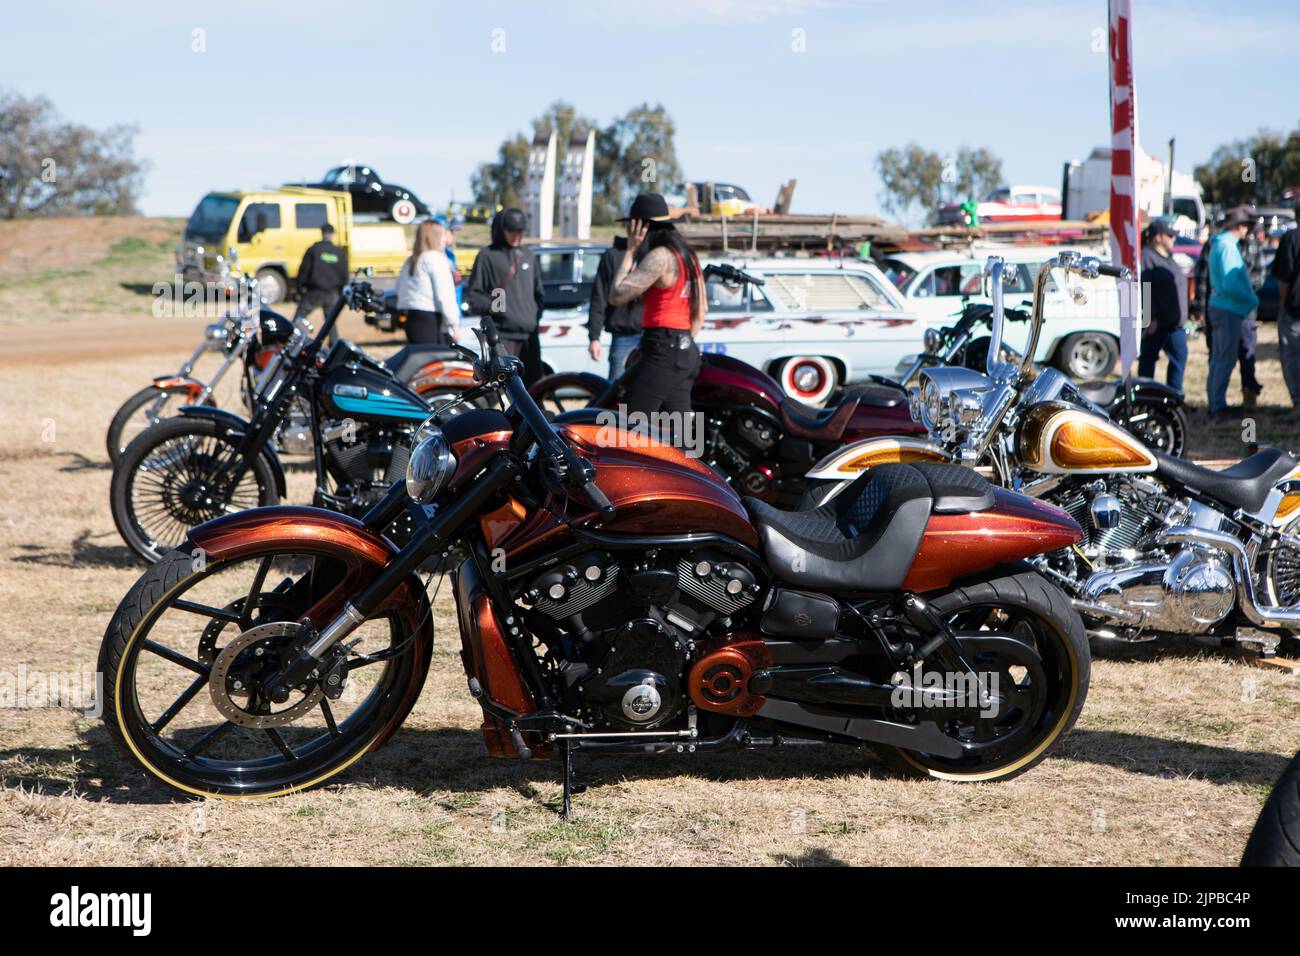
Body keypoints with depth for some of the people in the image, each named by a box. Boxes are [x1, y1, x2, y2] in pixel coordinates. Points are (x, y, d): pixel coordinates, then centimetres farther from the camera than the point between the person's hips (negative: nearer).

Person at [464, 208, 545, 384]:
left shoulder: (528, 255, 17)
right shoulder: (487, 256, 0)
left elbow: (538, 290, 27)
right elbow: (472, 295, -2)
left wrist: (537, 313, 14)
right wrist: (491, 306, -15)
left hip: (529, 333, 6)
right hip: (501, 334, -6)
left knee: (534, 383, 9)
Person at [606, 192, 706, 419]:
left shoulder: (660, 256, -13)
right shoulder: (686, 254, 16)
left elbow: (617, 296, -16)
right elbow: (701, 309, 20)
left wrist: (630, 250, -8)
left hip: (662, 352, -10)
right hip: (687, 352, 10)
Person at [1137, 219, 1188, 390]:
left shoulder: (1167, 258, 19)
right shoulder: (1146, 257, -13)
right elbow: (1143, 290, -21)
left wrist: (1181, 316, 23)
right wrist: (1150, 318, -25)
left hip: (1174, 323, 10)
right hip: (1155, 323, -10)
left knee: (1180, 356, 9)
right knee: (1148, 359, 0)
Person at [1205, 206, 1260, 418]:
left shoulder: (1218, 244, 14)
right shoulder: (1227, 246, -17)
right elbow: (1230, 284, -24)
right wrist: (1252, 299, -10)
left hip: (1217, 306, 10)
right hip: (1228, 310, -10)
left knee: (1218, 359, 14)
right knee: (1225, 360, -6)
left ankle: (1215, 404, 20)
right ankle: (1218, 407, -4)